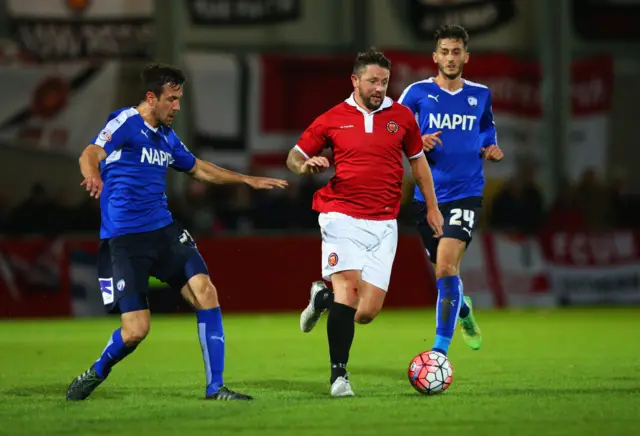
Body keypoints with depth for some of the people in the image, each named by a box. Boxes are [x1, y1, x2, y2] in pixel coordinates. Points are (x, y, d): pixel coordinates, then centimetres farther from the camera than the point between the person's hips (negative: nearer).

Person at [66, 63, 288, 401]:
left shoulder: (167, 136, 14)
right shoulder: (125, 123, -8)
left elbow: (198, 169, 32)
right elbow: (91, 154, -27)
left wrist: (248, 180, 35)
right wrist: (93, 176, -51)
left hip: (164, 232, 7)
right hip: (124, 240, -7)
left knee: (205, 292, -13)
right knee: (136, 329, -11)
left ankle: (215, 387, -6)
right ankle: (96, 373, 21)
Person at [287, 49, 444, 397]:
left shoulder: (401, 116, 8)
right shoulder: (332, 119, 3)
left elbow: (417, 160, 21)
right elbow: (294, 157, 11)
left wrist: (432, 207, 20)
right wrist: (305, 166, -13)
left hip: (383, 224, 2)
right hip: (342, 216, -2)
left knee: (366, 312, -3)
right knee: (348, 288, -19)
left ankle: (323, 298, 31)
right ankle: (339, 374, -8)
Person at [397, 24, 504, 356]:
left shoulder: (481, 95, 6)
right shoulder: (417, 93, -1)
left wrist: (490, 150, 2)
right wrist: (418, 142, -17)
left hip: (465, 193, -1)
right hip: (427, 195, 1)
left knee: (446, 265, -20)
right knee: (444, 269, 15)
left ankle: (441, 349, -19)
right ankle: (463, 310, 50)